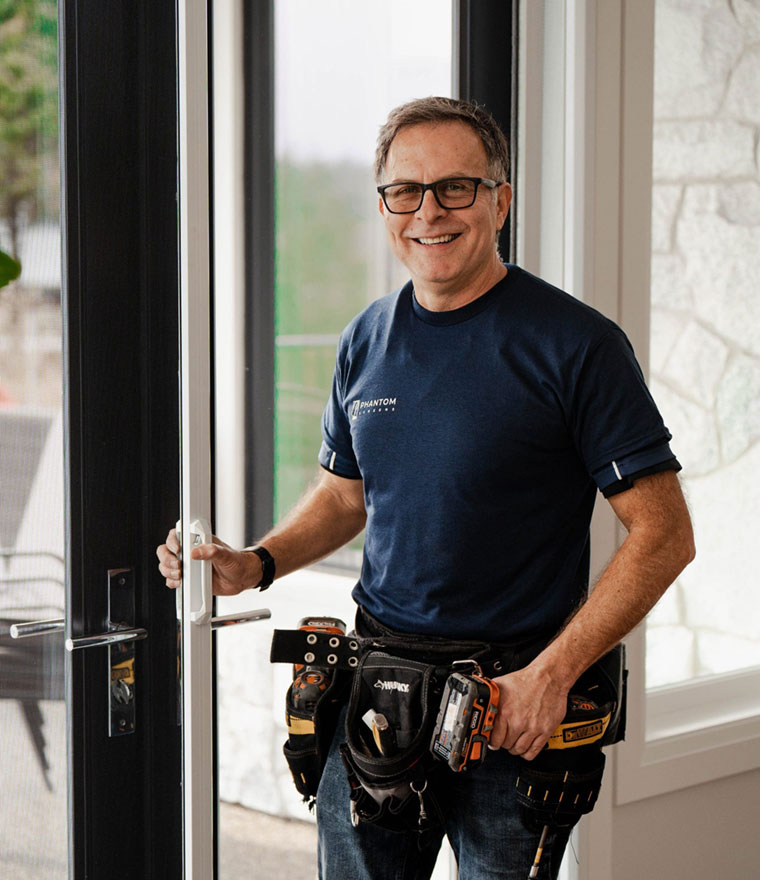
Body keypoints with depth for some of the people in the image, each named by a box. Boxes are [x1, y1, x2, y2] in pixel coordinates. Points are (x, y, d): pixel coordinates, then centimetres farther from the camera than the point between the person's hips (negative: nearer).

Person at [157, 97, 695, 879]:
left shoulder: (575, 344, -11)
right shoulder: (366, 342, 6)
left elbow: (663, 534, -11)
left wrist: (552, 674, -18)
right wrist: (255, 565, 1)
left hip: (512, 701, -4)